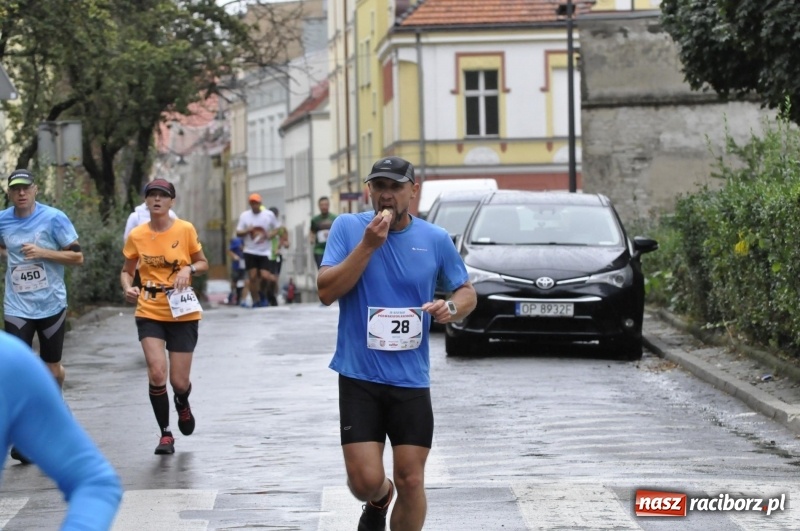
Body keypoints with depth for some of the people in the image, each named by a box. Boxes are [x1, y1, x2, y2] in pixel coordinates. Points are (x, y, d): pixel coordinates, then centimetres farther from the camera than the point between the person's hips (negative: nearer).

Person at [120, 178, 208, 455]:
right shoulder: (136, 236, -2)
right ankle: (165, 434, 3)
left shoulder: (185, 230, -4)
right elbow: (127, 270, 11)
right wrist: (128, 287, -11)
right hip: (150, 313, 0)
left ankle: (182, 405, 40)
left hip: (182, 314, 0)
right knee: (157, 373, -16)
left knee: (179, 381, 1)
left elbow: (203, 263, 7)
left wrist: (189, 269, -15)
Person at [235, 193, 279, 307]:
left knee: (264, 276, -12)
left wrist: (270, 235, -10)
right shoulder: (244, 216, 1)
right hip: (250, 251, 1)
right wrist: (247, 231, -18)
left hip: (265, 251, -1)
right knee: (253, 276, -3)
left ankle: (263, 294, 19)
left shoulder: (269, 215, 0)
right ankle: (256, 301, 9)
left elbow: (276, 229, 11)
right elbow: (238, 233, 3)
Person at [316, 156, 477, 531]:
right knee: (366, 479, -7)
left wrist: (452, 308, -10)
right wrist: (368, 245, -19)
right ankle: (379, 501, 30)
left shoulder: (435, 239, 2)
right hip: (359, 376, -2)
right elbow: (326, 292, -11)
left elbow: (466, 291, 13)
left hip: (411, 379, 2)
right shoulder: (348, 228, -3)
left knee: (411, 481, 1)